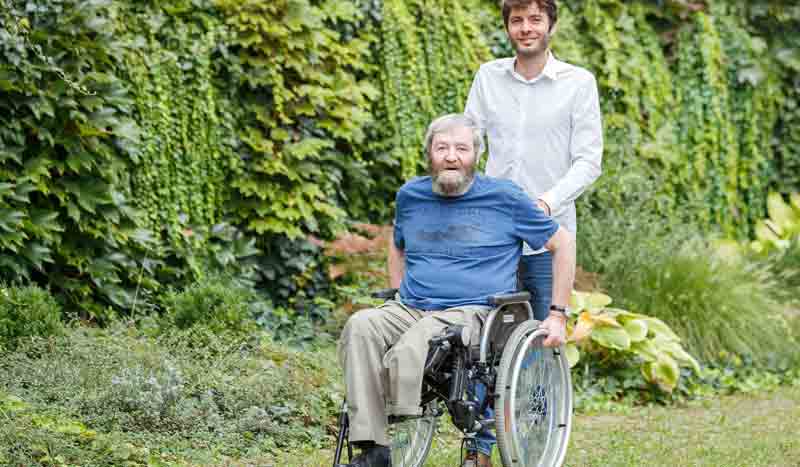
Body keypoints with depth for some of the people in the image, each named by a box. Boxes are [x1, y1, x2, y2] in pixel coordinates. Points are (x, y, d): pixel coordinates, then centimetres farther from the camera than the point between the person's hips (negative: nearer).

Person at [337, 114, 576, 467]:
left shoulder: (504, 198, 2)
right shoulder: (411, 195, 15)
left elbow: (562, 243, 9)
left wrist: (557, 317, 5)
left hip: (473, 312, -4)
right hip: (410, 309, 4)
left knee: (408, 351, -36)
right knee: (360, 327, -30)